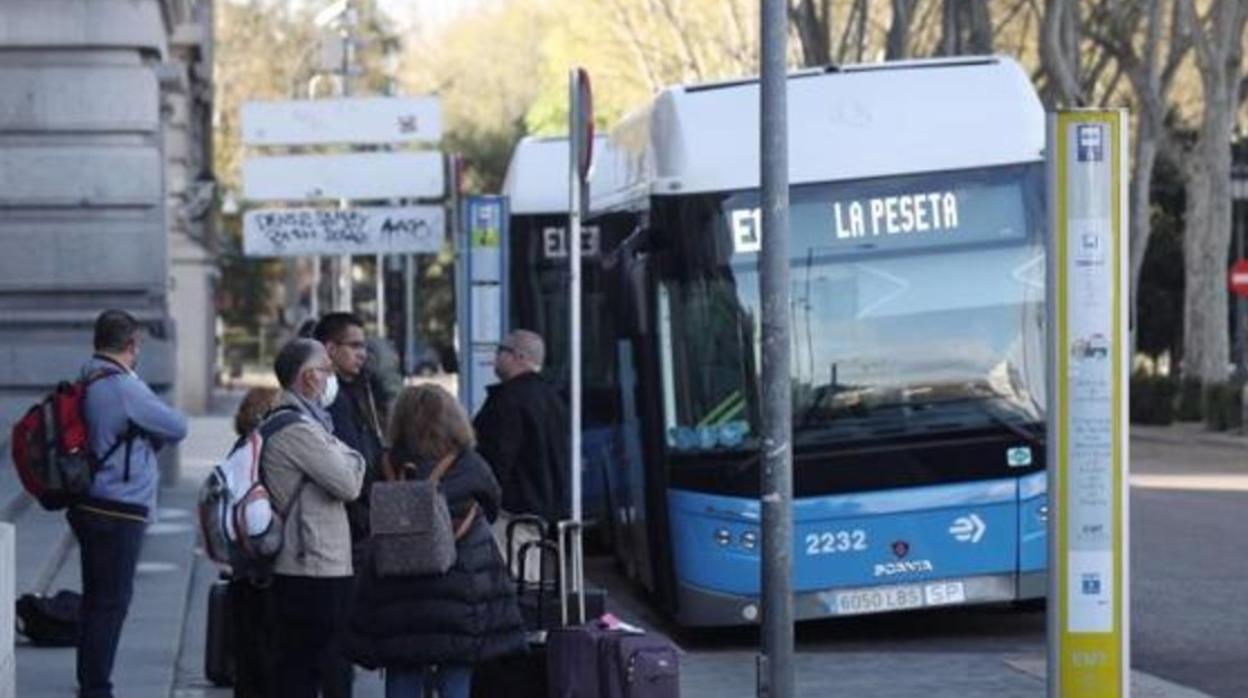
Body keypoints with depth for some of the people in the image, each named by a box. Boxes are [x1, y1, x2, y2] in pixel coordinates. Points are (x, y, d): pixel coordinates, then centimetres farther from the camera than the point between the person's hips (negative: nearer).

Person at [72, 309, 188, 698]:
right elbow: (177, 428, -10)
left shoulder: (86, 383, 10)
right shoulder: (123, 388, -18)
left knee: (96, 600, 16)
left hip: (91, 506, 9)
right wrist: (153, 437, 9)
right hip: (119, 511, -9)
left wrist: (141, 438, 2)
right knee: (111, 602, -4)